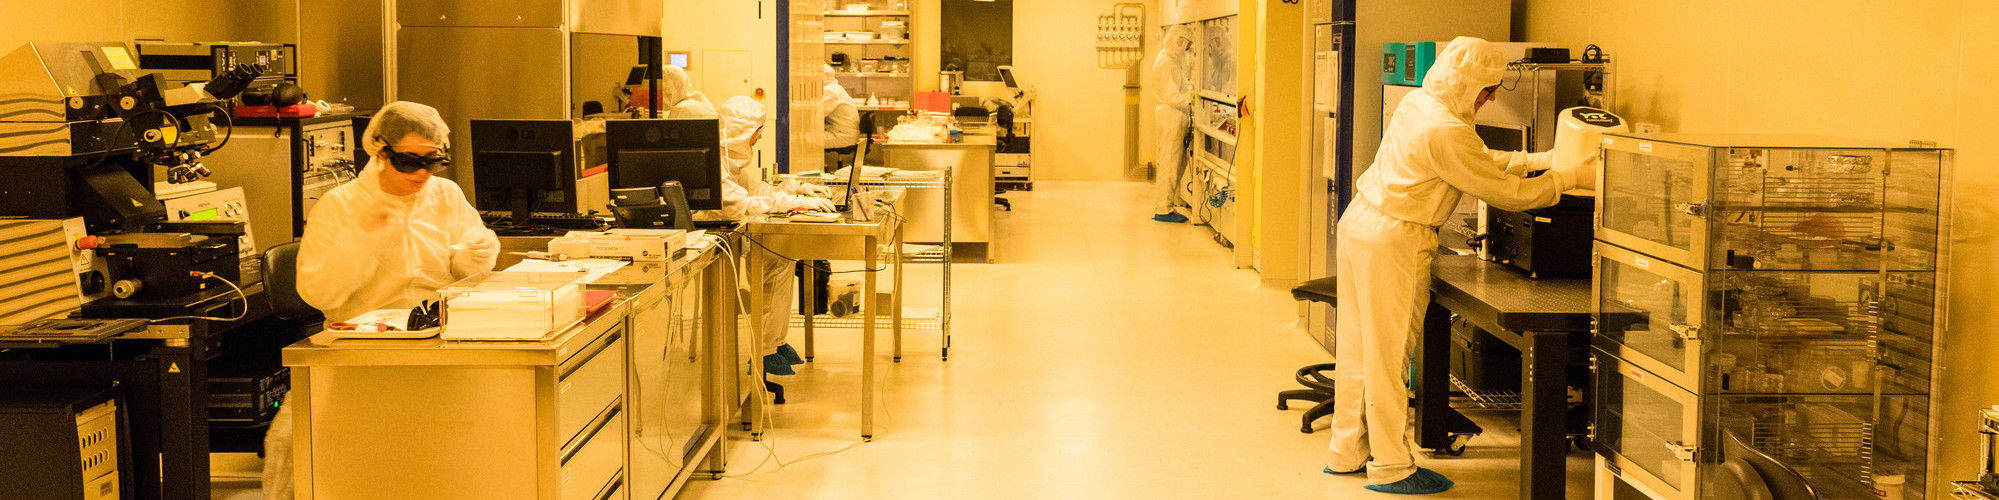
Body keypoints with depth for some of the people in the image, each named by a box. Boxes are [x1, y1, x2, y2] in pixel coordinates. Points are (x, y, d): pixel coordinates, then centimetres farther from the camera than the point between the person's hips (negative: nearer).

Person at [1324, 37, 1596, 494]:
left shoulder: (1418, 103, 8)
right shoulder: (1445, 132, -21)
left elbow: (1480, 159, 18)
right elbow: (1507, 194, -14)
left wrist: (1535, 160, 11)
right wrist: (1570, 177, -5)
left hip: (1360, 223, 10)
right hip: (1393, 242, -10)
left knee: (1358, 348, 15)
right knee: (1389, 355, -1)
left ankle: (1348, 452, 25)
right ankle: (1390, 467, 9)